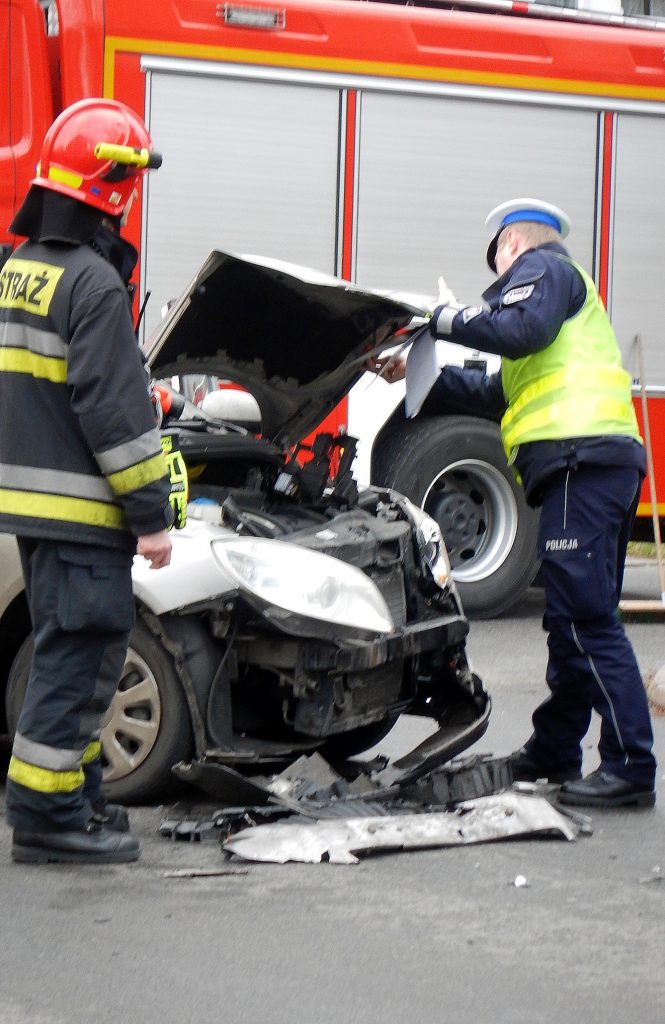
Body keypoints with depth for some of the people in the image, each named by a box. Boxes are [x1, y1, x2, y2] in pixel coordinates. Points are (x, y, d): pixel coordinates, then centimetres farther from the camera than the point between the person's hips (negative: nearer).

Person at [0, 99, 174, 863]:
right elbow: (115, 408, -20)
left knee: (71, 651, 18)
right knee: (77, 655, -5)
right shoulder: (93, 282, -17)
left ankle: (75, 793, 26)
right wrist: (151, 514, -16)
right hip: (78, 507, -10)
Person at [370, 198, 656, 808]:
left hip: (581, 457, -10)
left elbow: (520, 328, -18)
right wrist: (418, 374, 35)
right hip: (601, 464, 10)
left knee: (587, 619, -13)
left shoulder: (542, 267, 6)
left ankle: (631, 768, -16)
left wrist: (448, 319, -3)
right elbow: (498, 394, 36)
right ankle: (555, 750, 25)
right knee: (575, 619, 16)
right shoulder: (569, 289, 35)